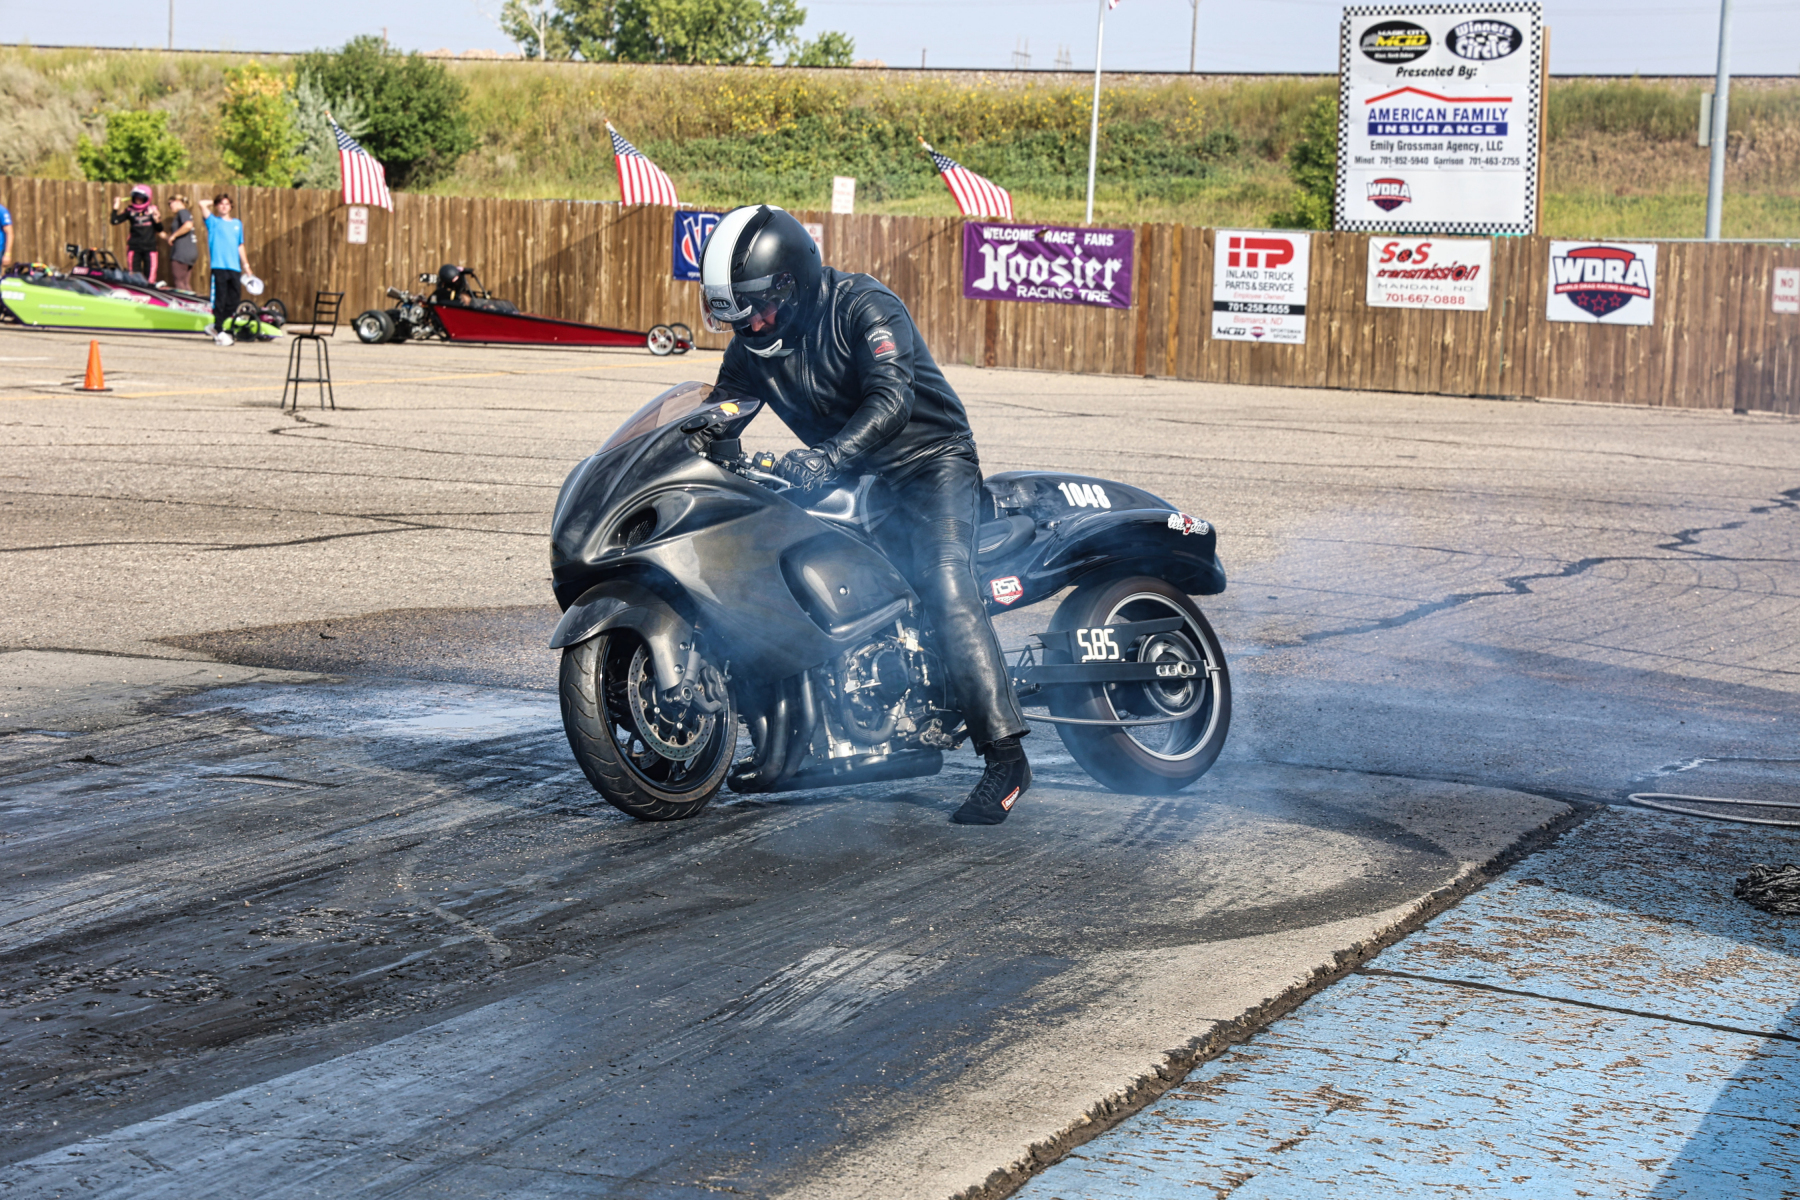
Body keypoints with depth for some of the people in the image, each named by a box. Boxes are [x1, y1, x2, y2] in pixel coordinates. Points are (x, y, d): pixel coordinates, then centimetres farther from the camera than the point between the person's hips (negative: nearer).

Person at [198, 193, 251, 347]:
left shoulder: (237, 223, 18)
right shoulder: (213, 222, 6)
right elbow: (202, 204, -6)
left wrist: (245, 264, 20)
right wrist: (214, 202, 12)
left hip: (234, 267, 4)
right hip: (219, 266, -4)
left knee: (234, 299, 2)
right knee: (220, 300, -6)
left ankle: (216, 326, 18)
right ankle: (219, 332, 0)